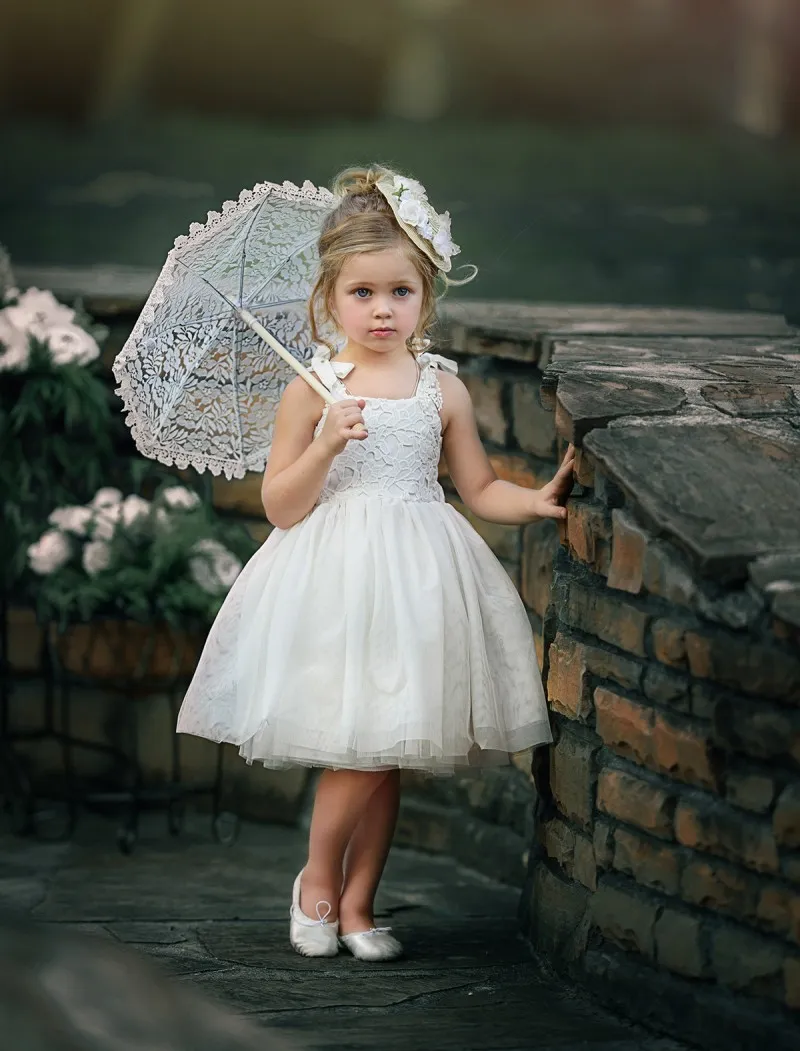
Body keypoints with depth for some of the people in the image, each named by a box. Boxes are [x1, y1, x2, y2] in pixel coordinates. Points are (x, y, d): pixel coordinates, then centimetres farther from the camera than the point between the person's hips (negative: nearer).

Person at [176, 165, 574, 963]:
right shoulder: (313, 388, -4)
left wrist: (535, 502, -6)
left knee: (388, 748, 8)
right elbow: (280, 505, -4)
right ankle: (318, 878, 17)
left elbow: (481, 489, 11)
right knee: (362, 750, -9)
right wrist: (326, 443, -17)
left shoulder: (442, 389, 4)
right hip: (336, 579, -3)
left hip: (414, 579, 3)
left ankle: (356, 903, 22)